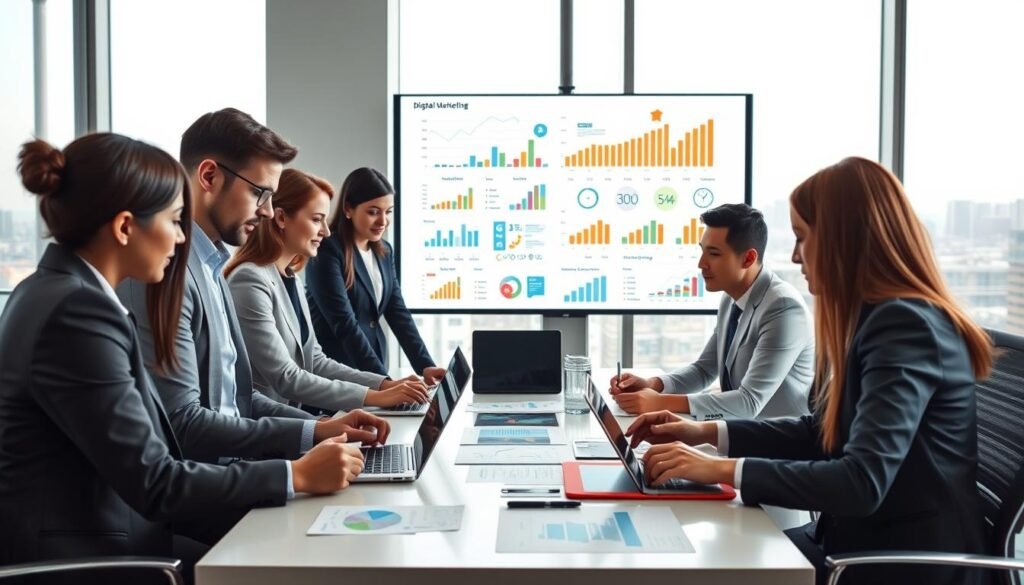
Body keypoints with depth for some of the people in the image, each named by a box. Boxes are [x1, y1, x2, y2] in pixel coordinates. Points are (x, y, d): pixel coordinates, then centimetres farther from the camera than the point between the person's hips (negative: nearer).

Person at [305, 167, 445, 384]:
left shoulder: (385, 252, 8)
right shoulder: (326, 251, -14)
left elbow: (398, 312, 3)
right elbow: (344, 324, -20)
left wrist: (425, 366, -9)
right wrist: (384, 380, -25)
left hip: (374, 370, 6)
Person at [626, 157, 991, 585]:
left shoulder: (905, 325, -22)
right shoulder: (870, 318, 8)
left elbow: (863, 481, -30)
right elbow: (820, 434, 15)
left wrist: (724, 469, -26)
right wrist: (708, 432, 7)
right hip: (859, 540, 8)